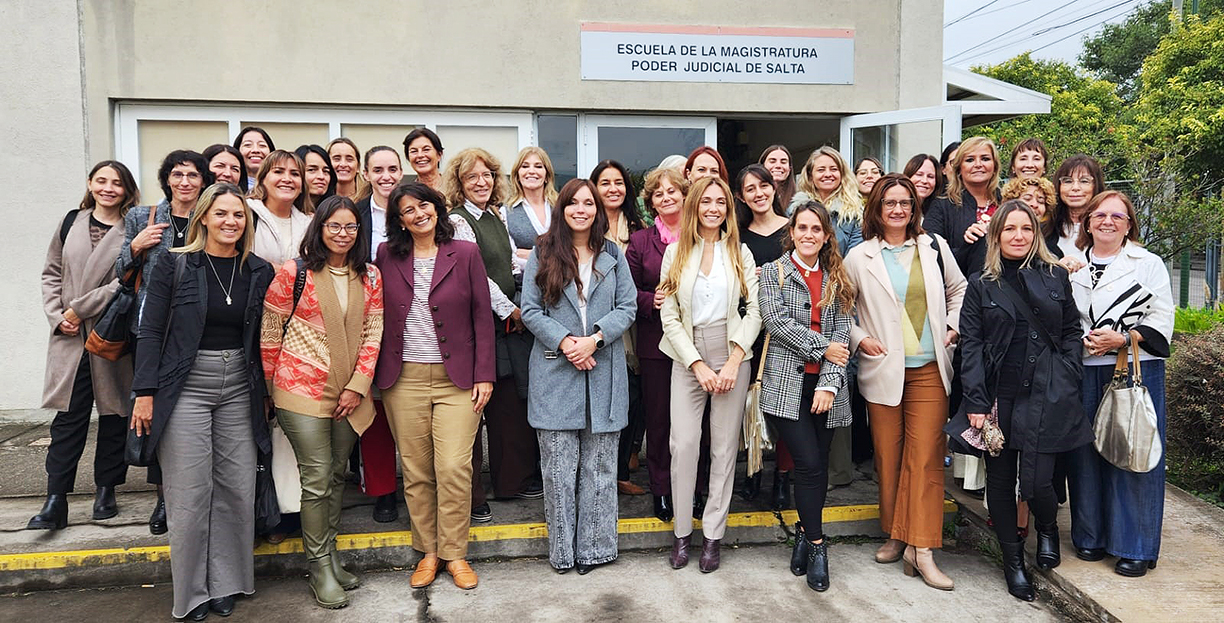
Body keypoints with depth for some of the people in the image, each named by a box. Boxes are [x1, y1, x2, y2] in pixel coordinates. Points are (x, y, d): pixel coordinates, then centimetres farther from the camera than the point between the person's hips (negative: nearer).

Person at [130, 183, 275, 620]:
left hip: (238, 388, 3)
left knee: (238, 488, 5)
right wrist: (145, 393, -8)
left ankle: (225, 583, 22)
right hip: (185, 386, -3)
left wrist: (266, 391, 9)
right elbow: (151, 331, -4)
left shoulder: (258, 272, 5)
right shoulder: (175, 266, -3)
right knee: (190, 492, 1)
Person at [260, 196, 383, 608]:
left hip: (349, 393, 4)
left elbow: (373, 335, 5)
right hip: (303, 389, -4)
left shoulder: (370, 277, 6)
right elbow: (270, 332, -1)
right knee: (317, 480, -3)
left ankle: (330, 555, 27)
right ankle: (320, 568, 11)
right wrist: (271, 385, 3)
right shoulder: (294, 272, -6)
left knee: (337, 476, 13)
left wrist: (357, 386, -3)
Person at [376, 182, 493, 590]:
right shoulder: (387, 256, 6)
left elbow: (482, 316, 1)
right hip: (404, 379, 2)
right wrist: (374, 375, 4)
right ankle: (428, 552, 22)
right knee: (415, 471, 7)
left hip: (457, 378, -2)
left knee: (454, 468, -7)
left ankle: (454, 553, 11)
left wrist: (484, 374, -3)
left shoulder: (465, 254, 1)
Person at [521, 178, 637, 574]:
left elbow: (627, 306, 3)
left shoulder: (612, 255, 9)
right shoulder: (542, 255, 5)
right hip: (555, 371, -1)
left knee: (599, 465, 7)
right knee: (559, 465, 3)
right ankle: (562, 549, 16)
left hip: (603, 372, 2)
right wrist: (564, 342, -14)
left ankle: (594, 546, 19)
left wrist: (594, 338, -12)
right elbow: (530, 310, 0)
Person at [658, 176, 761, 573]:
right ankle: (682, 531, 8)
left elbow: (753, 312, 2)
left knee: (725, 447, 2)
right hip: (687, 358, 0)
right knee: (683, 444, -7)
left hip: (732, 357, 1)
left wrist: (734, 361, -10)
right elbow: (669, 316, 1)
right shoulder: (676, 253, 6)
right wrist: (698, 365, -8)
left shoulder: (740, 253, 8)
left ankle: (713, 535, 13)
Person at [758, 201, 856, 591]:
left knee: (819, 466, 5)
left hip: (825, 385, 3)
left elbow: (842, 332, 3)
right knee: (809, 463, -9)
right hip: (787, 383, -3)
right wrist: (822, 347, -9)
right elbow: (776, 321, -8)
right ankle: (816, 545, 6)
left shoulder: (837, 280, 13)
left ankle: (805, 531, 26)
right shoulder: (773, 272, 6)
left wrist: (829, 383, -9)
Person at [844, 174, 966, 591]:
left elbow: (959, 289, 21)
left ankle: (921, 549, 1)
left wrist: (954, 327, 8)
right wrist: (859, 339, -5)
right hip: (883, 369, 0)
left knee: (926, 458, -4)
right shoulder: (859, 257, 2)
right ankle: (895, 535, 24)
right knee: (888, 457, 7)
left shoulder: (934, 247, 7)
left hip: (929, 369, 1)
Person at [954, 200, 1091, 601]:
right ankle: (1013, 560, 26)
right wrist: (976, 402, -7)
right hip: (998, 395, 0)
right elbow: (971, 345, 0)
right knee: (1000, 480, 7)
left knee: (1037, 481, -7)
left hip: (1046, 396, 0)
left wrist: (1067, 381, -1)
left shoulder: (1056, 277, 9)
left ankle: (1047, 529, 28)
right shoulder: (981, 285, 5)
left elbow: (1071, 332, 12)